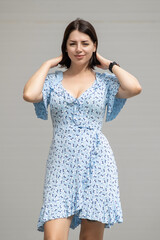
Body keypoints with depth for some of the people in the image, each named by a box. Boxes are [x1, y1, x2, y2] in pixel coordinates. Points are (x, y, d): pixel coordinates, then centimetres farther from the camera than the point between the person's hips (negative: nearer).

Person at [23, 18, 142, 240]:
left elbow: (134, 88, -12)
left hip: (96, 163, 0)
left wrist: (109, 64, 3)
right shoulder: (53, 80, 9)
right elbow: (29, 94, -12)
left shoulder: (105, 81, 8)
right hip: (61, 164, 0)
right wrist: (48, 63, 3)